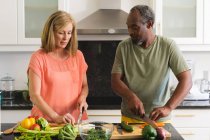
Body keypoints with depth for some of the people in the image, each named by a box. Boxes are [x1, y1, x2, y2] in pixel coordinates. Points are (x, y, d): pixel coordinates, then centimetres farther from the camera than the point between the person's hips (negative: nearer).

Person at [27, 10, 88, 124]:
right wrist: (56, 117, -20)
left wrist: (82, 98, -4)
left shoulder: (78, 56, 8)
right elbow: (34, 95, -9)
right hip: (47, 122, -3)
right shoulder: (38, 58, -4)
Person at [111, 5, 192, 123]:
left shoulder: (168, 46, -9)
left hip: (160, 119, -1)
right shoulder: (123, 47, -3)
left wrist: (168, 107, -27)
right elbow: (115, 81, -4)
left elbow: (186, 80, -13)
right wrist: (131, 97, -25)